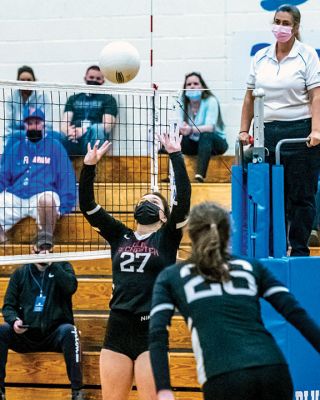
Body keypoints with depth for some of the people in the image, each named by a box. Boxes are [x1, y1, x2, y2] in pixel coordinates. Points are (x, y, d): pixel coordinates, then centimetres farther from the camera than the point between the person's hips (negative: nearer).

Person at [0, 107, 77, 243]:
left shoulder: (54, 146, 11)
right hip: (14, 197, 3)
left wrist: (64, 208, -8)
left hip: (42, 195, -3)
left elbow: (66, 177, 4)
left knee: (47, 199, -40)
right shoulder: (14, 147, 20)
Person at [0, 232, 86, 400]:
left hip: (55, 334, -2)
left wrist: (52, 264, -12)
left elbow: (71, 287, -12)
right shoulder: (20, 273, 13)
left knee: (69, 331, -34)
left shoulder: (62, 267, 10)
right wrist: (14, 320, -13)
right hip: (25, 335, 2)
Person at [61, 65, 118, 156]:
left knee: (97, 128, -38)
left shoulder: (108, 99, 18)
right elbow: (65, 123, 16)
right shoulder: (74, 98, 28)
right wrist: (68, 131, -10)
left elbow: (107, 126, 3)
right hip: (73, 142, 2)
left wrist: (84, 131, -13)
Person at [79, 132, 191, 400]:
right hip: (118, 328, 4)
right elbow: (87, 205, 10)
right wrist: (89, 166, -1)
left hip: (151, 329, -4)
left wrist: (176, 156, -10)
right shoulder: (120, 236, 14)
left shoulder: (166, 239, 5)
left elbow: (184, 198, -8)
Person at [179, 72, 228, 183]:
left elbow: (210, 127, -28)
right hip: (193, 143, 4)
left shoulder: (211, 101, -16)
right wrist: (182, 129, -37)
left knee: (205, 135, -37)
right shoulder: (183, 103, -1)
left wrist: (191, 130, -48)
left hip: (215, 142, -4)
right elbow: (178, 125, -10)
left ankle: (200, 174, -47)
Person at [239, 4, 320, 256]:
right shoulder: (260, 58, 12)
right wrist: (244, 131, 9)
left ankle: (299, 250, 5)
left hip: (299, 131, -4)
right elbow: (250, 98, 15)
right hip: (269, 131, 4)